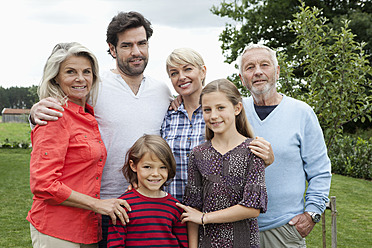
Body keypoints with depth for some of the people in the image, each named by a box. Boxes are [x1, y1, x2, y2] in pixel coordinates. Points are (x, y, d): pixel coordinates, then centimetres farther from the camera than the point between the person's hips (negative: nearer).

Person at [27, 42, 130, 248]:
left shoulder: (88, 116, 10)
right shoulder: (56, 117, -14)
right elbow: (42, 184, -19)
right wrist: (96, 204, -16)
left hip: (88, 230, 8)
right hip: (56, 231, -8)